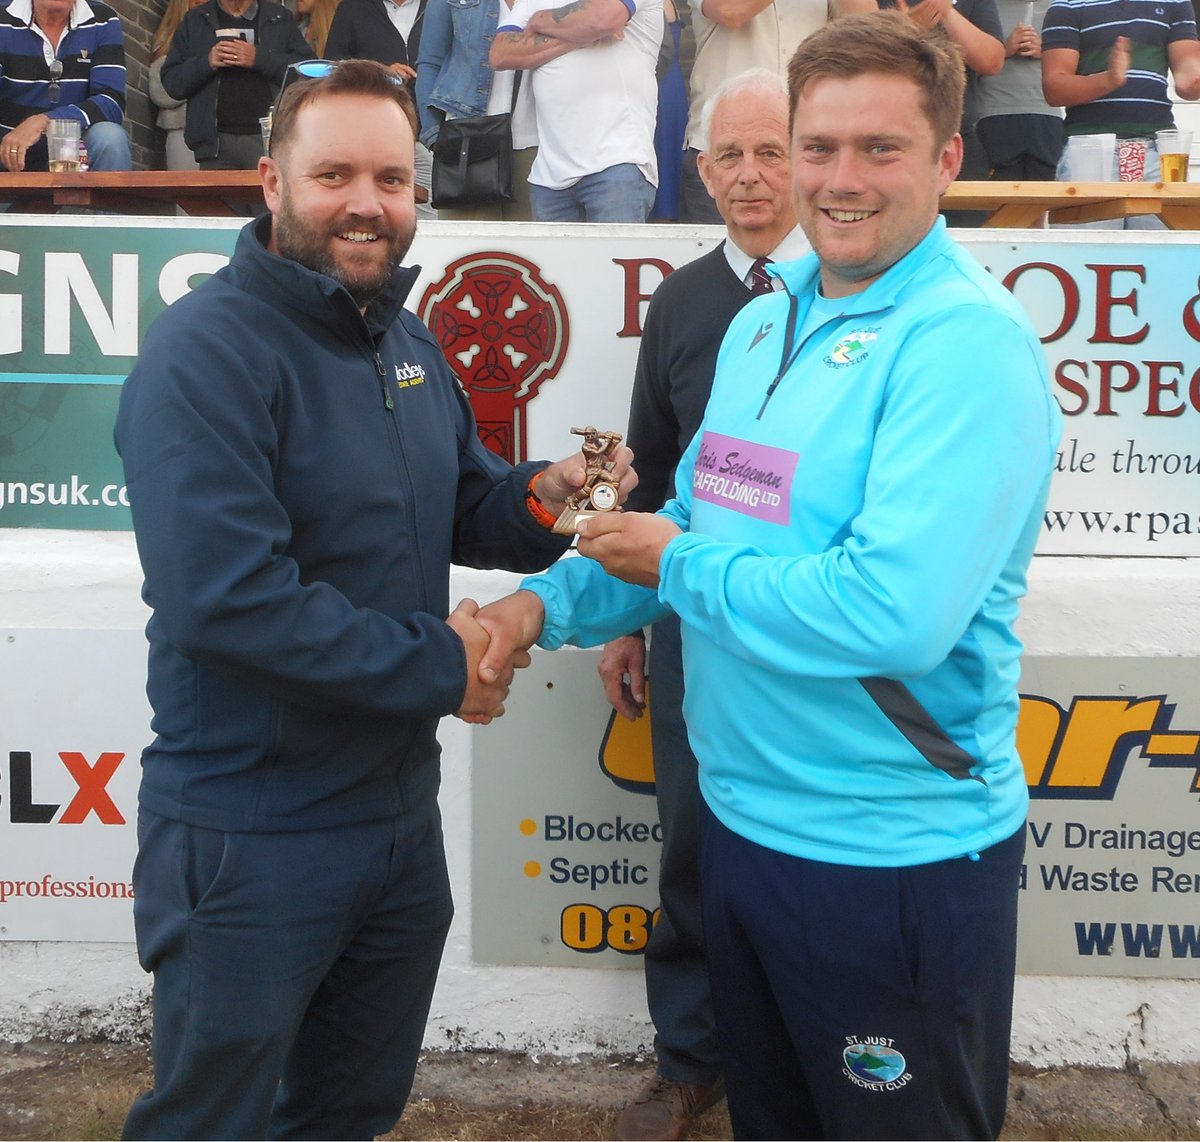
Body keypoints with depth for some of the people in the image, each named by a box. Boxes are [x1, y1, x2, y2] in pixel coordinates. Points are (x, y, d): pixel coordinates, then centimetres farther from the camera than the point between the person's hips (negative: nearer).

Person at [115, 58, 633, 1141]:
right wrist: (440, 666, -20)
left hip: (400, 809, 8)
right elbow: (226, 598, -28)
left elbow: (460, 508, 16)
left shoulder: (408, 341, 8)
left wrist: (544, 494, -7)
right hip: (251, 837, -7)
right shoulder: (208, 350, -19)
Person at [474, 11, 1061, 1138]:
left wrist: (678, 565, -17)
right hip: (739, 817, 8)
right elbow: (699, 524, 14)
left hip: (895, 859, -7)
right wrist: (547, 603, -2)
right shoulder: (760, 324, 7)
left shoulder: (969, 341, -20)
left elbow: (892, 612, -31)